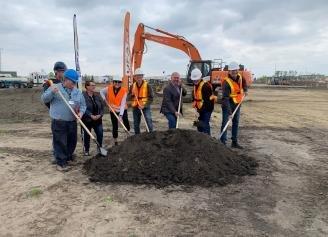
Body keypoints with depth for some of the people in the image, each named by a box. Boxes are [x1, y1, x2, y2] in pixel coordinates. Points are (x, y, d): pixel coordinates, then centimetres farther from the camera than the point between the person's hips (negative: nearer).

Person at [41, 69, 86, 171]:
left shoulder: (77, 92, 9)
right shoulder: (55, 88, -2)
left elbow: (83, 105, 13)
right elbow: (44, 99, -6)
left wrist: (81, 112, -8)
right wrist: (52, 92, -25)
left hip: (72, 122, 5)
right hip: (58, 122, -5)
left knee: (72, 141, 15)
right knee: (60, 142, -1)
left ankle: (68, 157, 36)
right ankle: (61, 163, 10)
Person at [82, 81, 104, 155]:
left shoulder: (97, 96, 7)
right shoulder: (83, 96, -13)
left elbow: (102, 106, 8)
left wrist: (100, 115, -9)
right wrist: (91, 116, -23)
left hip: (98, 120, 5)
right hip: (87, 120, -5)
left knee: (100, 134, 2)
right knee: (87, 135, 8)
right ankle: (86, 150, 25)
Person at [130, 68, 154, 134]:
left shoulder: (147, 85, -8)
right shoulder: (133, 86, 4)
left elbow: (151, 98, -9)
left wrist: (144, 105, -19)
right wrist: (132, 95, -14)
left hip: (145, 107, -4)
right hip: (135, 107, 4)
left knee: (149, 120, -16)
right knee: (136, 124, 11)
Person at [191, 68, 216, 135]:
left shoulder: (205, 85, -20)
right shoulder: (195, 85, 10)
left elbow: (207, 99, -24)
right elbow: (194, 97, 19)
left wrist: (202, 109, -23)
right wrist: (195, 105, 7)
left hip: (207, 108, -9)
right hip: (200, 108, 9)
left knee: (205, 124, -12)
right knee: (200, 124, 15)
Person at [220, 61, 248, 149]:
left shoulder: (239, 77, -5)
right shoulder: (226, 82, -26)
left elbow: (244, 82, 22)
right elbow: (225, 98, -32)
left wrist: (245, 89, 2)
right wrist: (229, 112, -38)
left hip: (237, 103, 7)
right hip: (228, 104, -7)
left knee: (236, 123, 12)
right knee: (225, 123, -8)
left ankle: (234, 142, 23)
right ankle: (223, 142, -2)